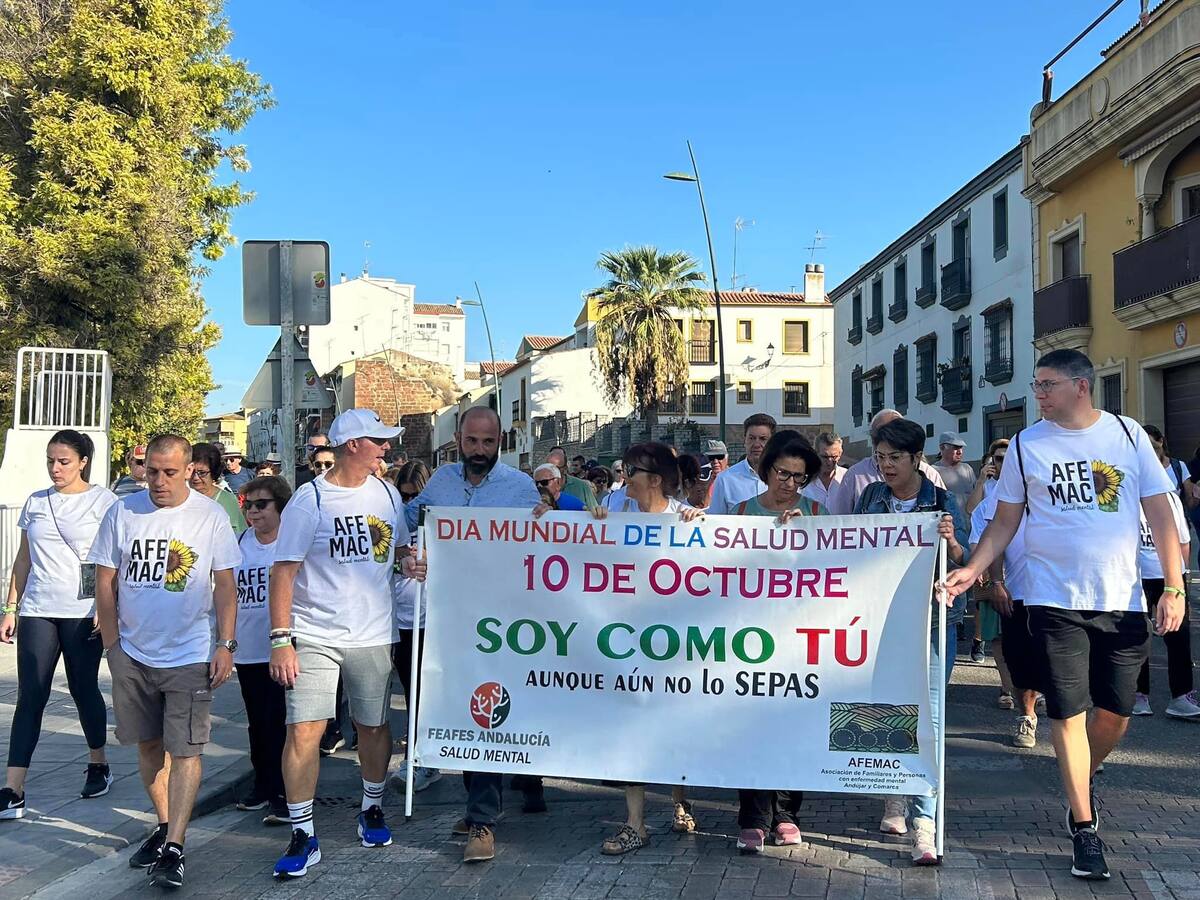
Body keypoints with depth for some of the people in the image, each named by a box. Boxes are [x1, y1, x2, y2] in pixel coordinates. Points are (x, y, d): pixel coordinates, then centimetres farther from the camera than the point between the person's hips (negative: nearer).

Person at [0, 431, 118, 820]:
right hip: (37, 612, 3)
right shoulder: (35, 502, 11)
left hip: (83, 612, -3)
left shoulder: (103, 500, -2)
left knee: (84, 689, 6)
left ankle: (98, 765, 27)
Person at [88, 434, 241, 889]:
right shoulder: (122, 513, 1)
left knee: (185, 750, -5)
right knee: (149, 743, 14)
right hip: (132, 654, 3)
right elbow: (105, 582, 6)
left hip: (189, 656, -3)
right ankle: (163, 826, 29)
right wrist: (113, 645, 3)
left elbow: (225, 585, -1)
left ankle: (174, 848, 0)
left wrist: (225, 645, -7)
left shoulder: (210, 516, -4)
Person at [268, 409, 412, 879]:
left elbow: (404, 548, 20)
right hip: (314, 637, -4)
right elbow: (283, 571, -9)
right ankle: (303, 836, 4)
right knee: (303, 731, -8)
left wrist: (413, 562, -5)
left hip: (373, 636, 4)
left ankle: (372, 809, 35)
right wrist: (280, 640, -15)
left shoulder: (386, 493, 7)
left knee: (374, 726, 13)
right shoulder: (309, 500, -9)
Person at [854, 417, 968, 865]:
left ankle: (923, 821, -10)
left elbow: (963, 561, -4)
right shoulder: (870, 497, 7)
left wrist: (951, 541, -25)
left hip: (931, 619, -3)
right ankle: (895, 798, 29)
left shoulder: (942, 501, -2)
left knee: (926, 712, -10)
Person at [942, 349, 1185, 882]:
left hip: (1123, 600, 1)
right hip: (1056, 599, -1)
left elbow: (1160, 514, 3)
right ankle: (1085, 829, 13)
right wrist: (971, 571, -9)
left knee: (1115, 714, 9)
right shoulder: (1027, 444, 1)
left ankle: (1082, 782, 38)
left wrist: (1174, 586, -4)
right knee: (1069, 714, 0)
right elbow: (1004, 522, 5)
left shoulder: (1128, 434, 2)